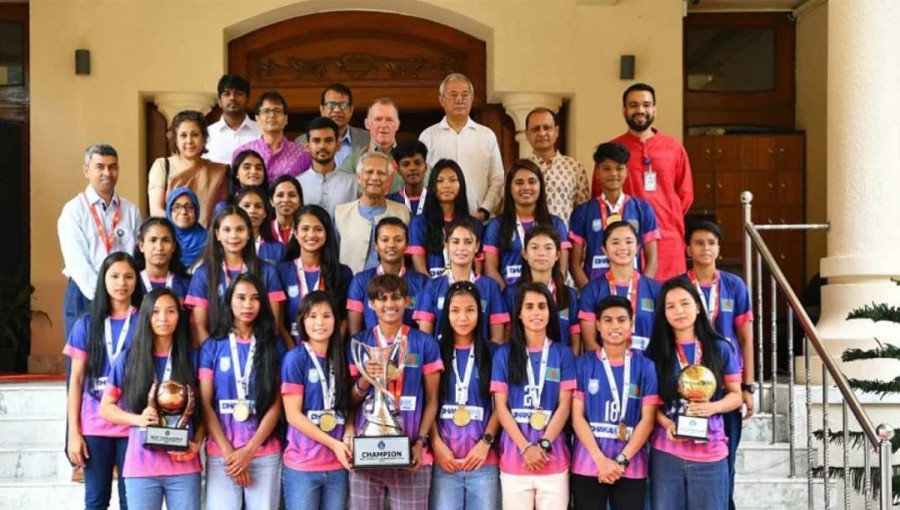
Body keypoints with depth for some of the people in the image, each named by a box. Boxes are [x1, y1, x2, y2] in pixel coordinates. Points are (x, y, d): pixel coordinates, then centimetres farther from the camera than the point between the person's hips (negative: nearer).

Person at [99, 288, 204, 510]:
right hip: (141, 466, 0)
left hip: (184, 466, 0)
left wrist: (196, 444, -7)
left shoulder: (192, 358, 5)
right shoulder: (128, 358, 3)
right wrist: (138, 419, -11)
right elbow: (105, 408, 7)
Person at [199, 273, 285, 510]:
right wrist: (229, 451, -8)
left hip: (265, 454, 0)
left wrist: (249, 449, -8)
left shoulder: (274, 346, 7)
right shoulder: (212, 346, 6)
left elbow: (276, 404, 2)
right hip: (220, 454, 0)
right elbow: (205, 405, 1)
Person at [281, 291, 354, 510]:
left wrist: (349, 437, -7)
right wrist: (333, 443, -15)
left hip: (337, 466, 5)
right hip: (302, 465, -4)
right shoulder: (295, 358, -7)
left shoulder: (340, 358, 8)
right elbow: (293, 414, -11)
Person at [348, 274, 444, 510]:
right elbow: (350, 401, 10)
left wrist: (421, 442, -7)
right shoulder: (359, 343, 7)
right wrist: (365, 380, -10)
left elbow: (431, 400, 5)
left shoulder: (425, 343, 4)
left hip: (410, 453, -1)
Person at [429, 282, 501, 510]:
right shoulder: (436, 352, 7)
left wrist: (486, 443, -6)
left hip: (483, 461, 0)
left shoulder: (492, 353, 7)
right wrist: (437, 444, -6)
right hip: (444, 460, 0)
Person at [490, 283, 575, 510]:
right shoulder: (504, 354, 6)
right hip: (514, 457, 0)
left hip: (553, 458, 0)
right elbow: (500, 406, 0)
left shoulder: (563, 354, 7)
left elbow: (564, 405, 1)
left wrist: (543, 445, -11)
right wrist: (525, 447, -11)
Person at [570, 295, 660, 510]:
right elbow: (577, 416, -2)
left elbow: (647, 419, -1)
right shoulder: (583, 364, 4)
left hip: (631, 466, 0)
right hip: (587, 464, 0)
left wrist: (621, 460, -11)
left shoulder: (645, 366, 4)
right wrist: (601, 460, -13)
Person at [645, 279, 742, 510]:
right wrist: (666, 423, -13)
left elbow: (735, 395, 8)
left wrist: (713, 407, -13)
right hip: (665, 453, 1)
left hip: (710, 453, 0)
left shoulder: (720, 348, 2)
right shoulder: (656, 351, 3)